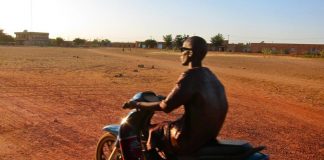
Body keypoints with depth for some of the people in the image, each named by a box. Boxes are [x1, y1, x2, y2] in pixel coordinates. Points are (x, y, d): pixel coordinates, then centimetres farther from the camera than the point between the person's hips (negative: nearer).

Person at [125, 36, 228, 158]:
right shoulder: (208, 74, 6)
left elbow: (166, 106, -20)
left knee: (153, 132, 10)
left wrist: (138, 104, -9)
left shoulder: (190, 77, -21)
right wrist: (167, 98, 24)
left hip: (192, 137, -9)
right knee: (165, 125, 25)